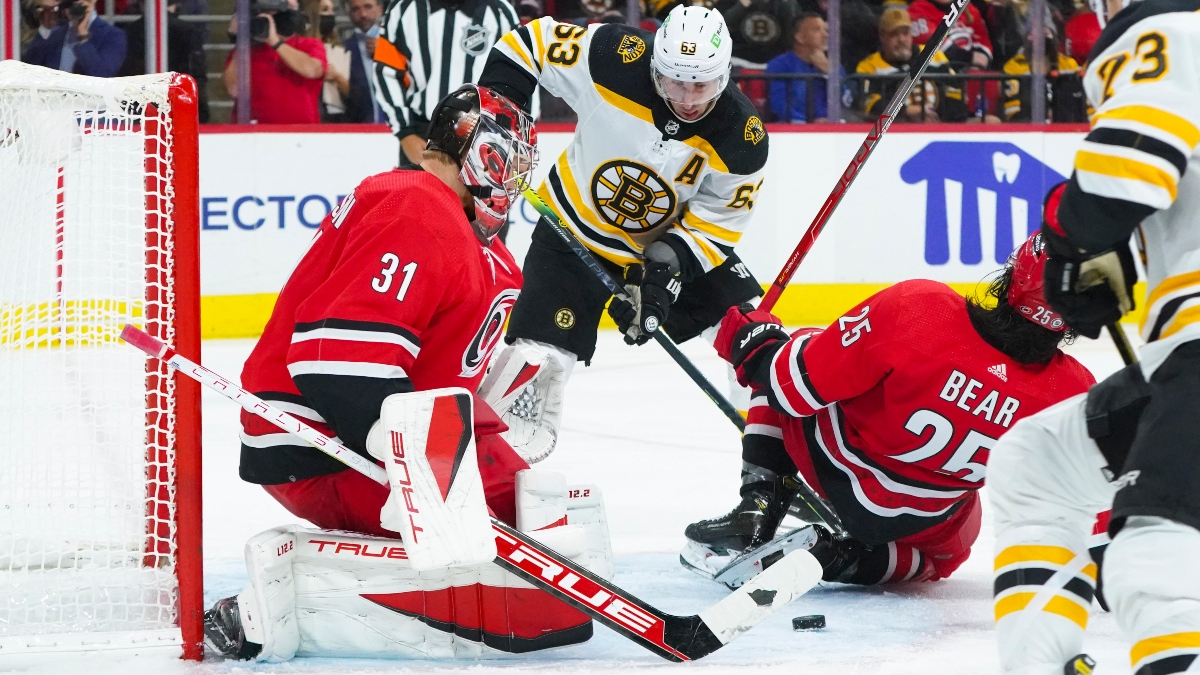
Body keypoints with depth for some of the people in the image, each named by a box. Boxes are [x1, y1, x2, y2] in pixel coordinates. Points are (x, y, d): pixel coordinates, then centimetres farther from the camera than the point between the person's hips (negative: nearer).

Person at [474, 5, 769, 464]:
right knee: (538, 357, -14)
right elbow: (530, 42, -14)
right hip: (576, 229, -2)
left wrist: (667, 270, -29)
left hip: (674, 242, 2)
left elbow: (714, 225, -14)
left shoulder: (743, 138, -22)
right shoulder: (616, 61, -28)